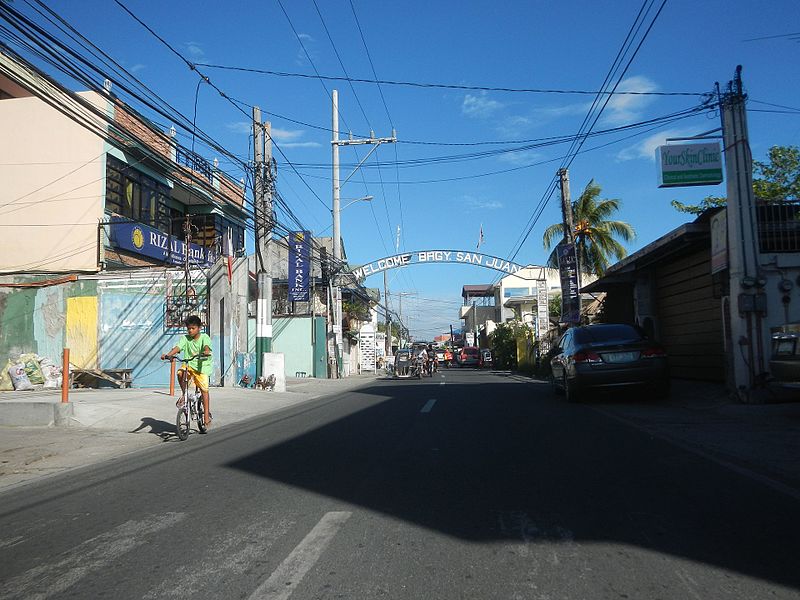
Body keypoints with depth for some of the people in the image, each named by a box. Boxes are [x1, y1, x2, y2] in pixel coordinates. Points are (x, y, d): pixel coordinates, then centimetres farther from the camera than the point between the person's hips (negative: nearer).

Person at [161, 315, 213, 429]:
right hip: (188, 365, 2)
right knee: (180, 373, -30)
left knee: (204, 389, -7)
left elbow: (207, 346, -24)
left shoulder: (204, 337, -4)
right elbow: (178, 347, -14)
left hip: (202, 366, -2)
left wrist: (206, 352, -48)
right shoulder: (185, 338, 2)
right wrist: (168, 354, -33)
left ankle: (207, 414, 3)